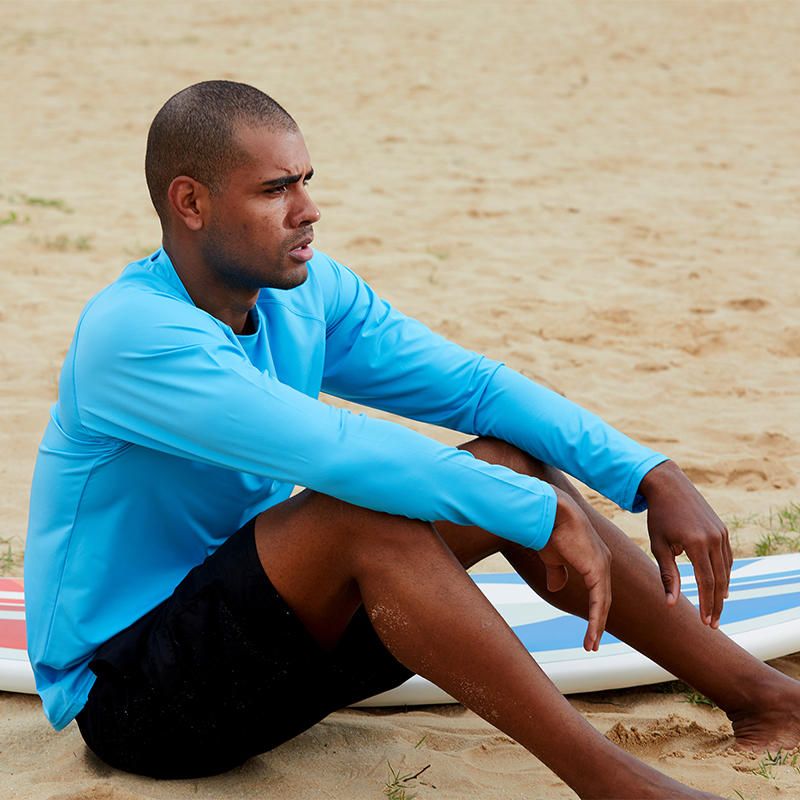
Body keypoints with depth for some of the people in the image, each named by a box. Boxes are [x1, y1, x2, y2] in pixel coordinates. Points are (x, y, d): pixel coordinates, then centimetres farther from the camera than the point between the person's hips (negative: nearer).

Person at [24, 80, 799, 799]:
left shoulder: (308, 293, 0)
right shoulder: (130, 334, -24)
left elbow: (475, 384, -4)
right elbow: (336, 450, -33)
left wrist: (652, 478, -16)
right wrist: (545, 513, -30)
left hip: (254, 630, 8)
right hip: (126, 692, -7)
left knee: (511, 461, -7)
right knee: (365, 512, -34)